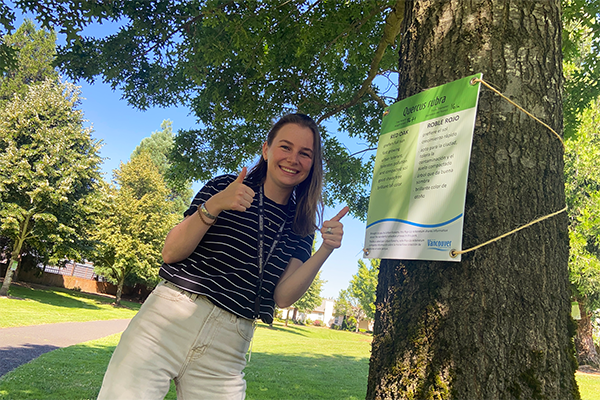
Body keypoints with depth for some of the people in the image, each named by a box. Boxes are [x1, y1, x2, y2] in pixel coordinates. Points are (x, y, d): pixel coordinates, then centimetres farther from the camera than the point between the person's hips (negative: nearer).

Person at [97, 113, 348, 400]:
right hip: (168, 320, -1)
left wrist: (325, 250, -15)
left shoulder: (301, 224, 8)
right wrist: (213, 206, -17)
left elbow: (282, 297, -3)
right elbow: (170, 253, -2)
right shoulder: (226, 187, 1)